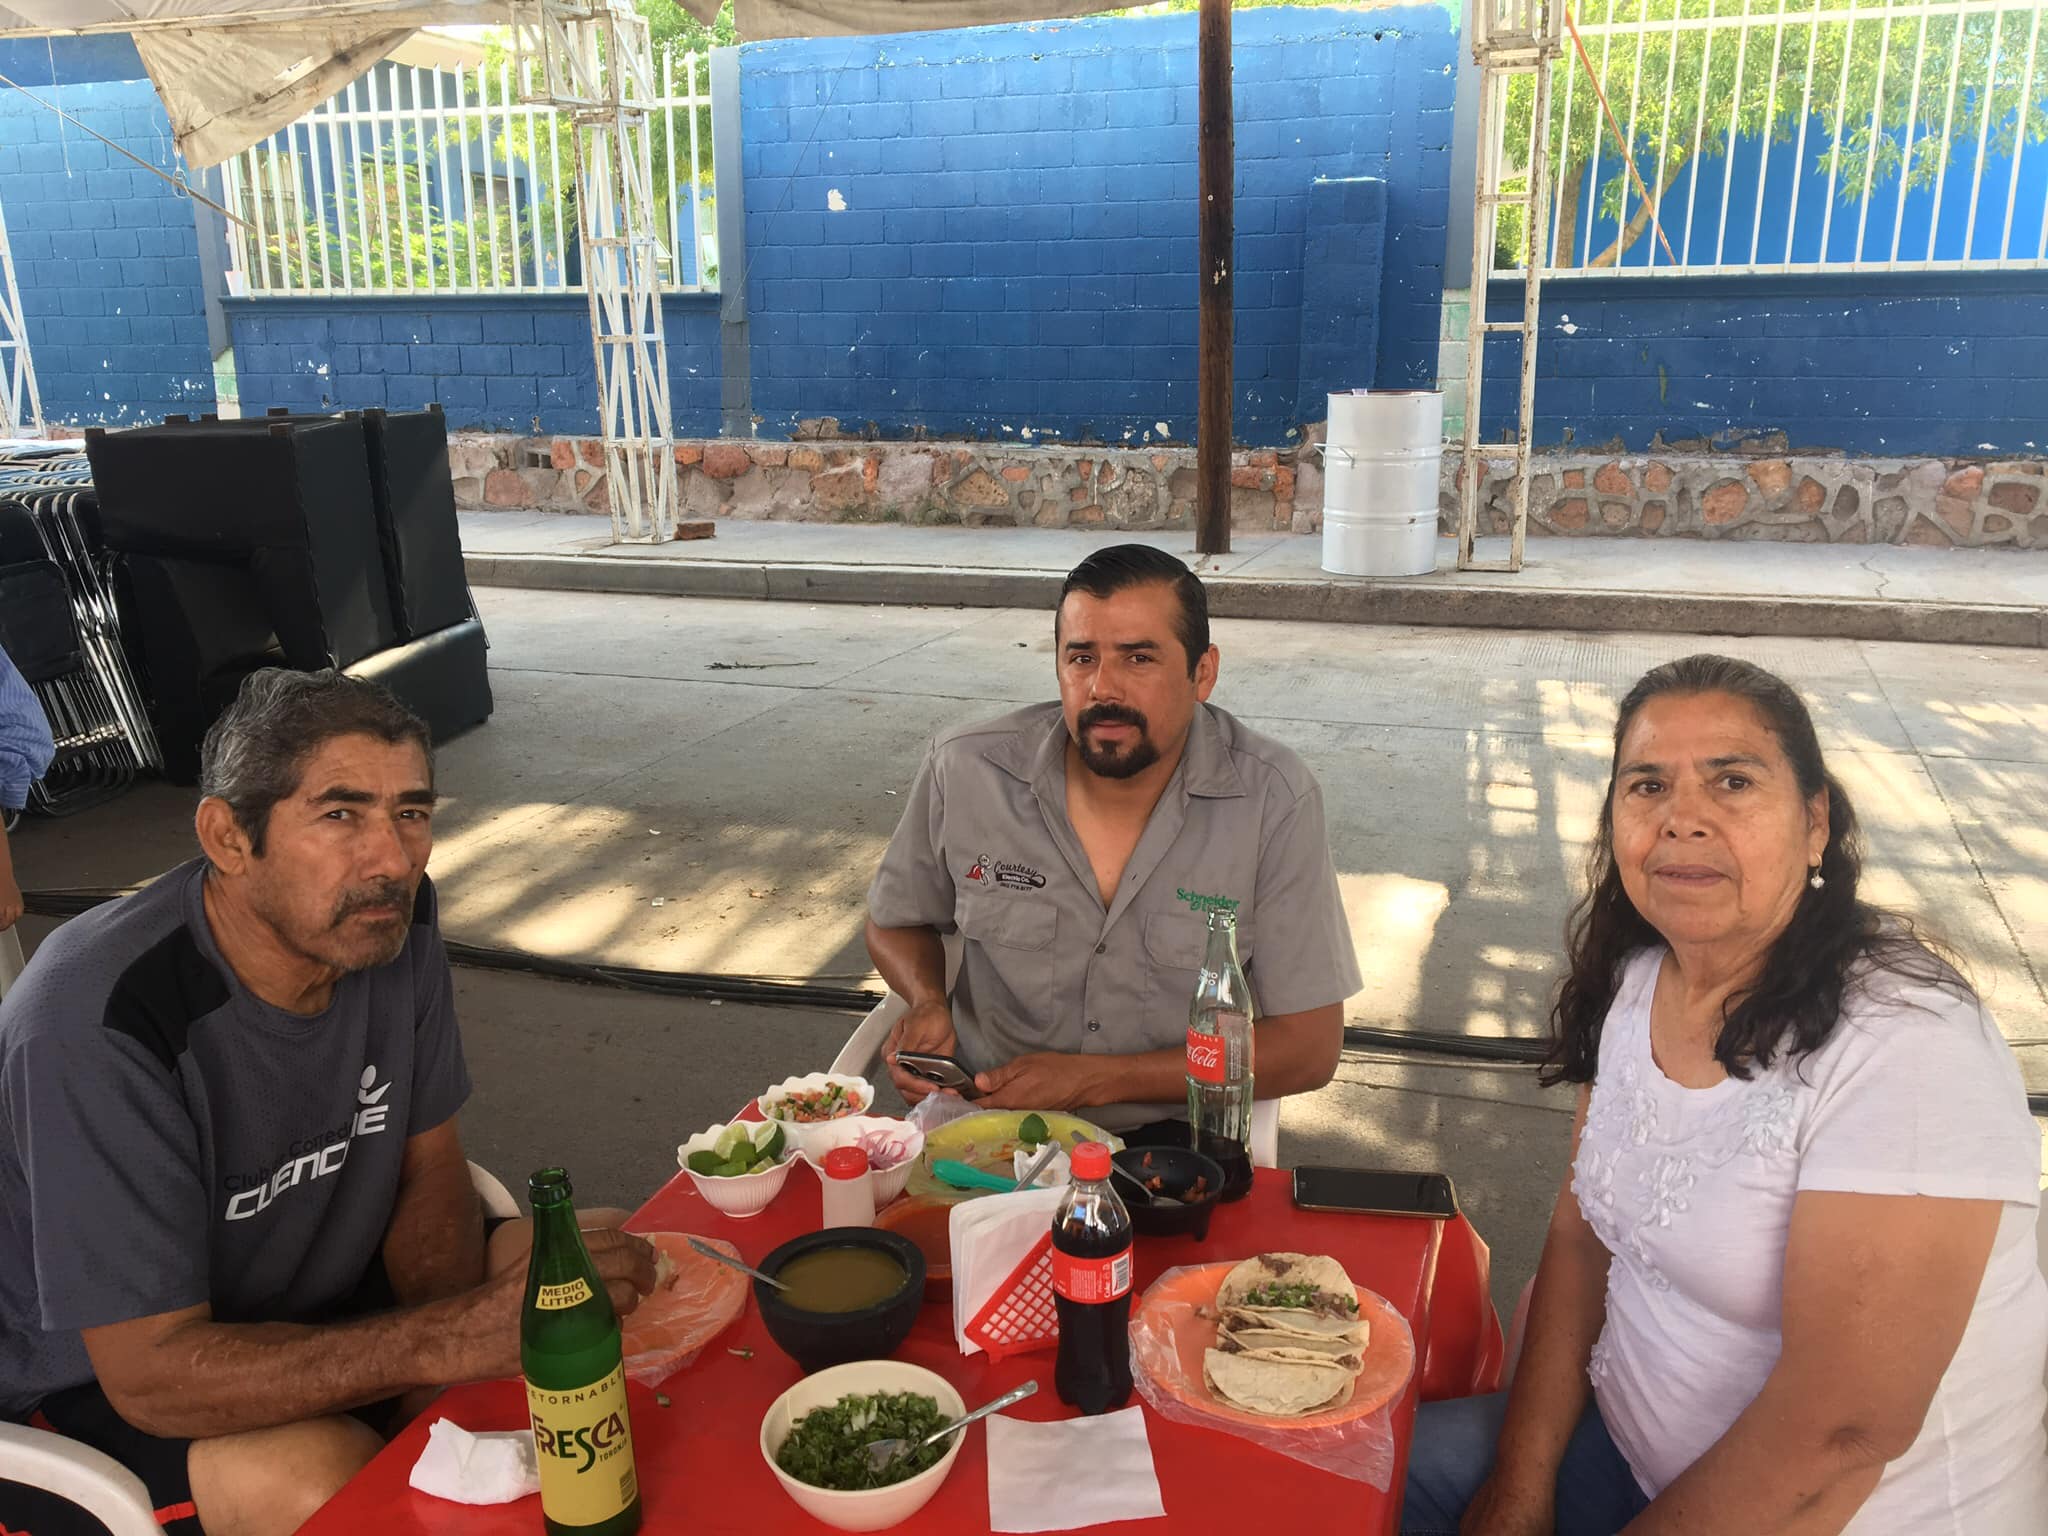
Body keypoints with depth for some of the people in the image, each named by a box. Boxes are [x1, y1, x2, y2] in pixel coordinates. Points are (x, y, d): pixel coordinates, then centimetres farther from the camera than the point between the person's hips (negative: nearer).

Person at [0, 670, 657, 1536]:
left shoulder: (388, 918, -13)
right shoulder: (97, 1021, -31)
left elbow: (431, 1172, -3)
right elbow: (152, 1375, -30)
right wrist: (456, 1337, -39)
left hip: (324, 1296, 6)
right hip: (99, 1388, -5)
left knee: (618, 1273, -9)